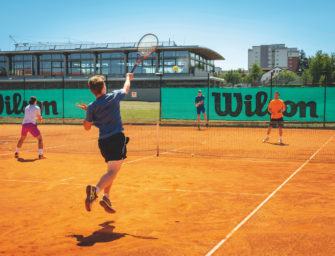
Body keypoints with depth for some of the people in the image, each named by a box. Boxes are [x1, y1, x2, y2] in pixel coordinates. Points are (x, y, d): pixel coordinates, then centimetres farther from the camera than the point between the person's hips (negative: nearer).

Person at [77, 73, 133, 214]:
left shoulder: (91, 107, 0)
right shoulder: (114, 96, -3)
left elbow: (87, 127, 10)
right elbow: (126, 89, 20)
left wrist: (87, 112, 21)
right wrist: (128, 77, 39)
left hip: (103, 141, 4)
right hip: (117, 138, -4)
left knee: (111, 170, 21)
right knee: (112, 171, -12)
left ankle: (106, 197, 14)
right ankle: (95, 190, -36)